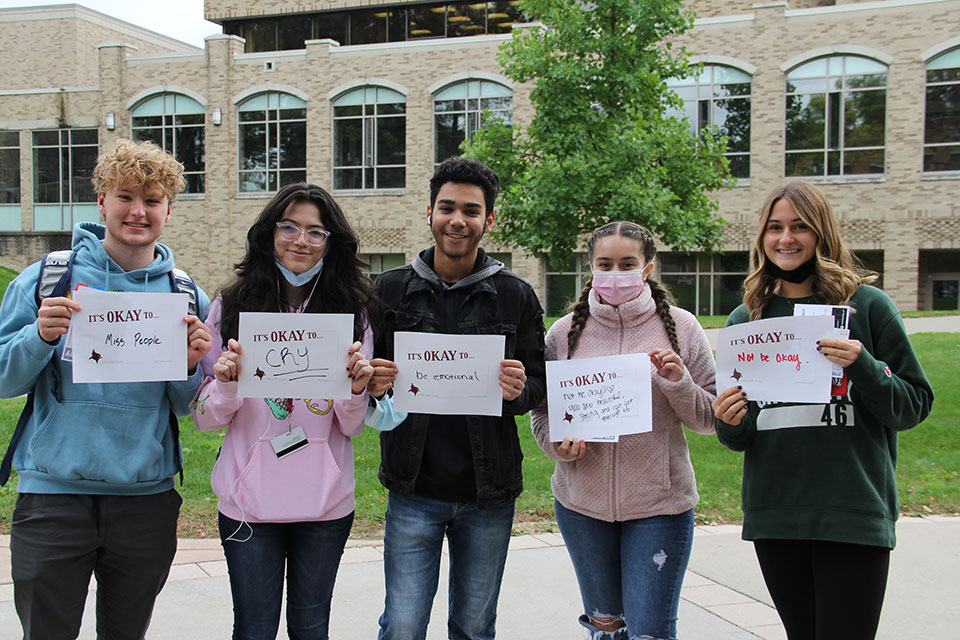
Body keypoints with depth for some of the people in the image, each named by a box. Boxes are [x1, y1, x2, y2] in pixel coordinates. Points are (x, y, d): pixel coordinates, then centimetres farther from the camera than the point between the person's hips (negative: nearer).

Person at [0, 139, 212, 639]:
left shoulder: (187, 297, 4)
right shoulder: (46, 278, 0)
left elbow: (189, 410, 8)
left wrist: (189, 367, -12)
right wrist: (41, 337, -18)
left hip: (147, 498, 2)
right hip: (53, 493, -1)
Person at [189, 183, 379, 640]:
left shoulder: (353, 313, 0)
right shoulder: (232, 306, -1)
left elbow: (352, 427, 3)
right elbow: (203, 418, 2)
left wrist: (356, 391, -18)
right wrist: (227, 382, -18)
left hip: (326, 503, 1)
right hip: (249, 502, -1)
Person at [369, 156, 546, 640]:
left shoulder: (515, 296, 2)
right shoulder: (392, 289, 2)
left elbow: (539, 382, 4)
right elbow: (366, 376, 8)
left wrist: (519, 390, -19)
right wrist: (373, 385, -15)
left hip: (488, 494, 1)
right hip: (414, 490, 0)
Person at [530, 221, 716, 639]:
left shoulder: (681, 328, -2)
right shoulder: (565, 332, 0)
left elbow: (710, 421, 1)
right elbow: (542, 412, 8)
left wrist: (678, 381, -17)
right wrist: (559, 444, -12)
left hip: (659, 503, -2)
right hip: (582, 503, 2)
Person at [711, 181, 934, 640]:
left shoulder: (867, 305, -1)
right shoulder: (744, 319, 8)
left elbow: (915, 405, 0)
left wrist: (864, 369, -18)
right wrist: (730, 425, -8)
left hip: (854, 516, -3)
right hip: (773, 516, 3)